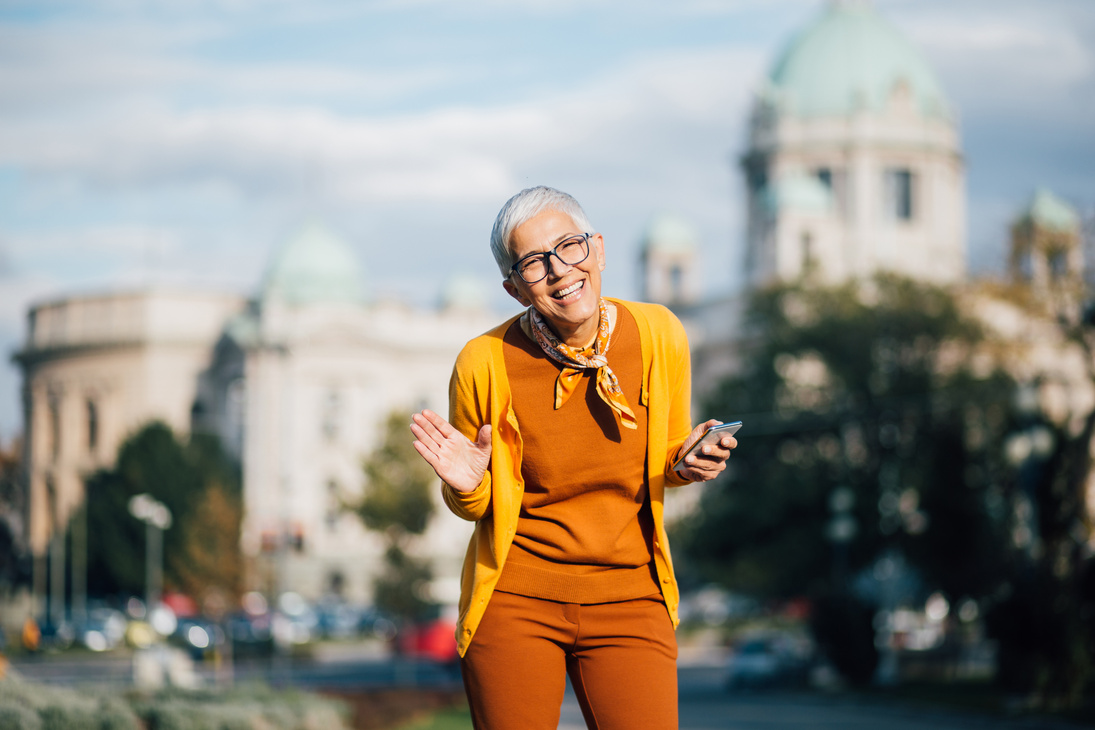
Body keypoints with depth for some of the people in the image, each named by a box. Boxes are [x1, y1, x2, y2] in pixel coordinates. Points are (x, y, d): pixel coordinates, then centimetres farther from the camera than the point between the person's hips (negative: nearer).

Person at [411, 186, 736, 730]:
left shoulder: (658, 336, -5)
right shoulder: (485, 364, -12)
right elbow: (475, 507, 5)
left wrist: (687, 465, -10)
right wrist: (466, 488, -18)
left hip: (628, 602, 1)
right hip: (514, 599, -1)